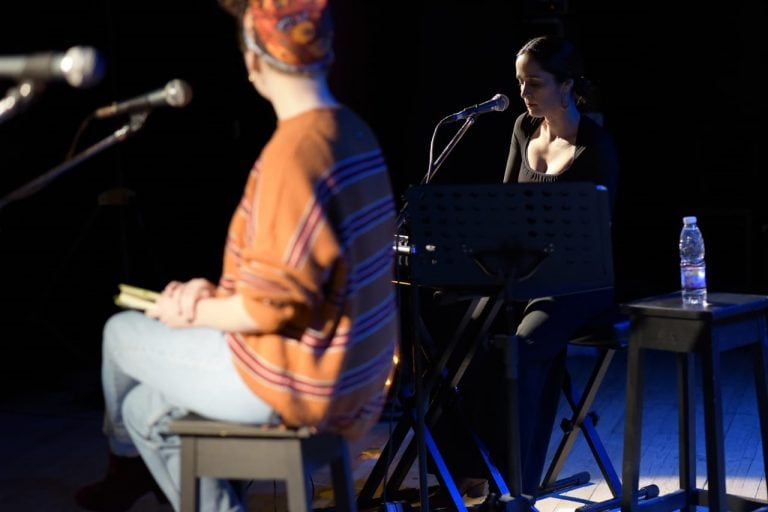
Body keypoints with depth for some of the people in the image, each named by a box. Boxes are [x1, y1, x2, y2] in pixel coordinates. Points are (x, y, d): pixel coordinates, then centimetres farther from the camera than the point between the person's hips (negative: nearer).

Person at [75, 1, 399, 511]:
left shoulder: (291, 153, -25)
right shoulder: (356, 133, 4)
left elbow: (270, 306, -24)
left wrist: (191, 313, -7)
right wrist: (214, 291, 7)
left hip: (294, 383, -8)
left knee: (124, 332, 15)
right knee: (146, 405, 22)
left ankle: (128, 466, 40)